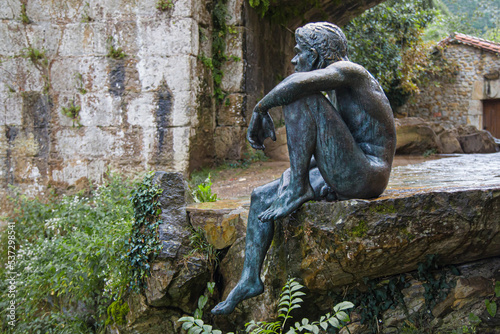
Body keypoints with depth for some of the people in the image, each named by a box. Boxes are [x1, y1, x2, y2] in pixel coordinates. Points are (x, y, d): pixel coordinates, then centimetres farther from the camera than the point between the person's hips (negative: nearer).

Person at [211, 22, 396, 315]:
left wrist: (260, 109, -15)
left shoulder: (348, 70, -9)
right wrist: (293, 172, 8)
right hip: (341, 180, 10)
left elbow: (298, 82, -29)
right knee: (260, 198, 8)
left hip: (365, 177, -10)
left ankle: (299, 189, -18)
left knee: (301, 98, -20)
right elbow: (323, 150, 23)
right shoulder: (333, 93, 20)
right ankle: (250, 279, 7)